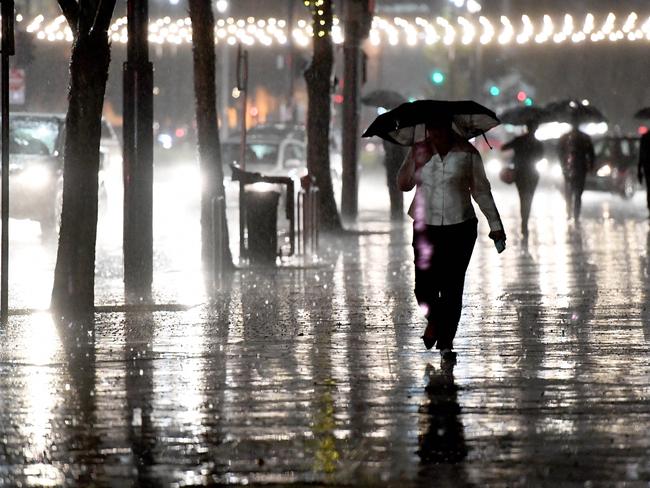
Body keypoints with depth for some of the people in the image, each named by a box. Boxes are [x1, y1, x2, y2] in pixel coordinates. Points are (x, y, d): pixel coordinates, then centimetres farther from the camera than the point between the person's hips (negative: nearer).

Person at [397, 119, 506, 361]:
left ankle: (446, 342, 8)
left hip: (459, 228, -1)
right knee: (424, 287, -5)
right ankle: (433, 320, 28)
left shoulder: (467, 153, -1)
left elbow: (481, 191, 4)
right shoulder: (419, 151, 5)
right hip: (426, 228, 1)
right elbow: (403, 184, 4)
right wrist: (416, 164, -13)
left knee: (452, 287, -3)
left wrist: (495, 225, 4)